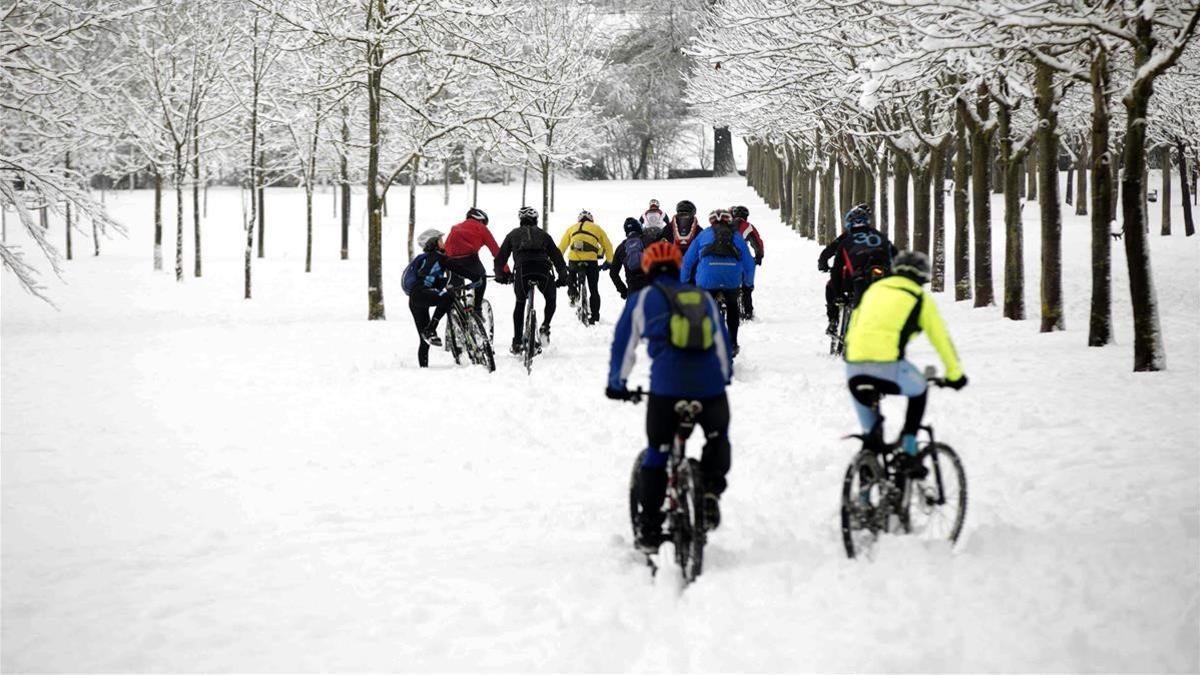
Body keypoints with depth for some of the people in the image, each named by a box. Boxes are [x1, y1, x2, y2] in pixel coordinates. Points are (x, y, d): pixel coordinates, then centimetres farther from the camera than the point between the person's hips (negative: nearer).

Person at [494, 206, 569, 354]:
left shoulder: (513, 234, 28)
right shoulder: (543, 235, 29)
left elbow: (500, 257, 27)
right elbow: (557, 256, 25)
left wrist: (500, 275, 40)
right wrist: (563, 277, 31)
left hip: (522, 269, 0)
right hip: (543, 269, 0)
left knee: (520, 303, 20)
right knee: (551, 299, 26)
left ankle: (517, 342, 14)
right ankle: (545, 326, 4)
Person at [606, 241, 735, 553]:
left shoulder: (643, 298, 14)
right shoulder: (704, 297, 23)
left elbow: (624, 343, 15)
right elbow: (722, 341, 30)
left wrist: (617, 384, 28)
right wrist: (724, 376, 44)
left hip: (666, 387, -2)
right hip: (710, 386, 2)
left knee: (656, 453, 9)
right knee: (718, 438, 29)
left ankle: (649, 530, 8)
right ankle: (711, 490, 8)